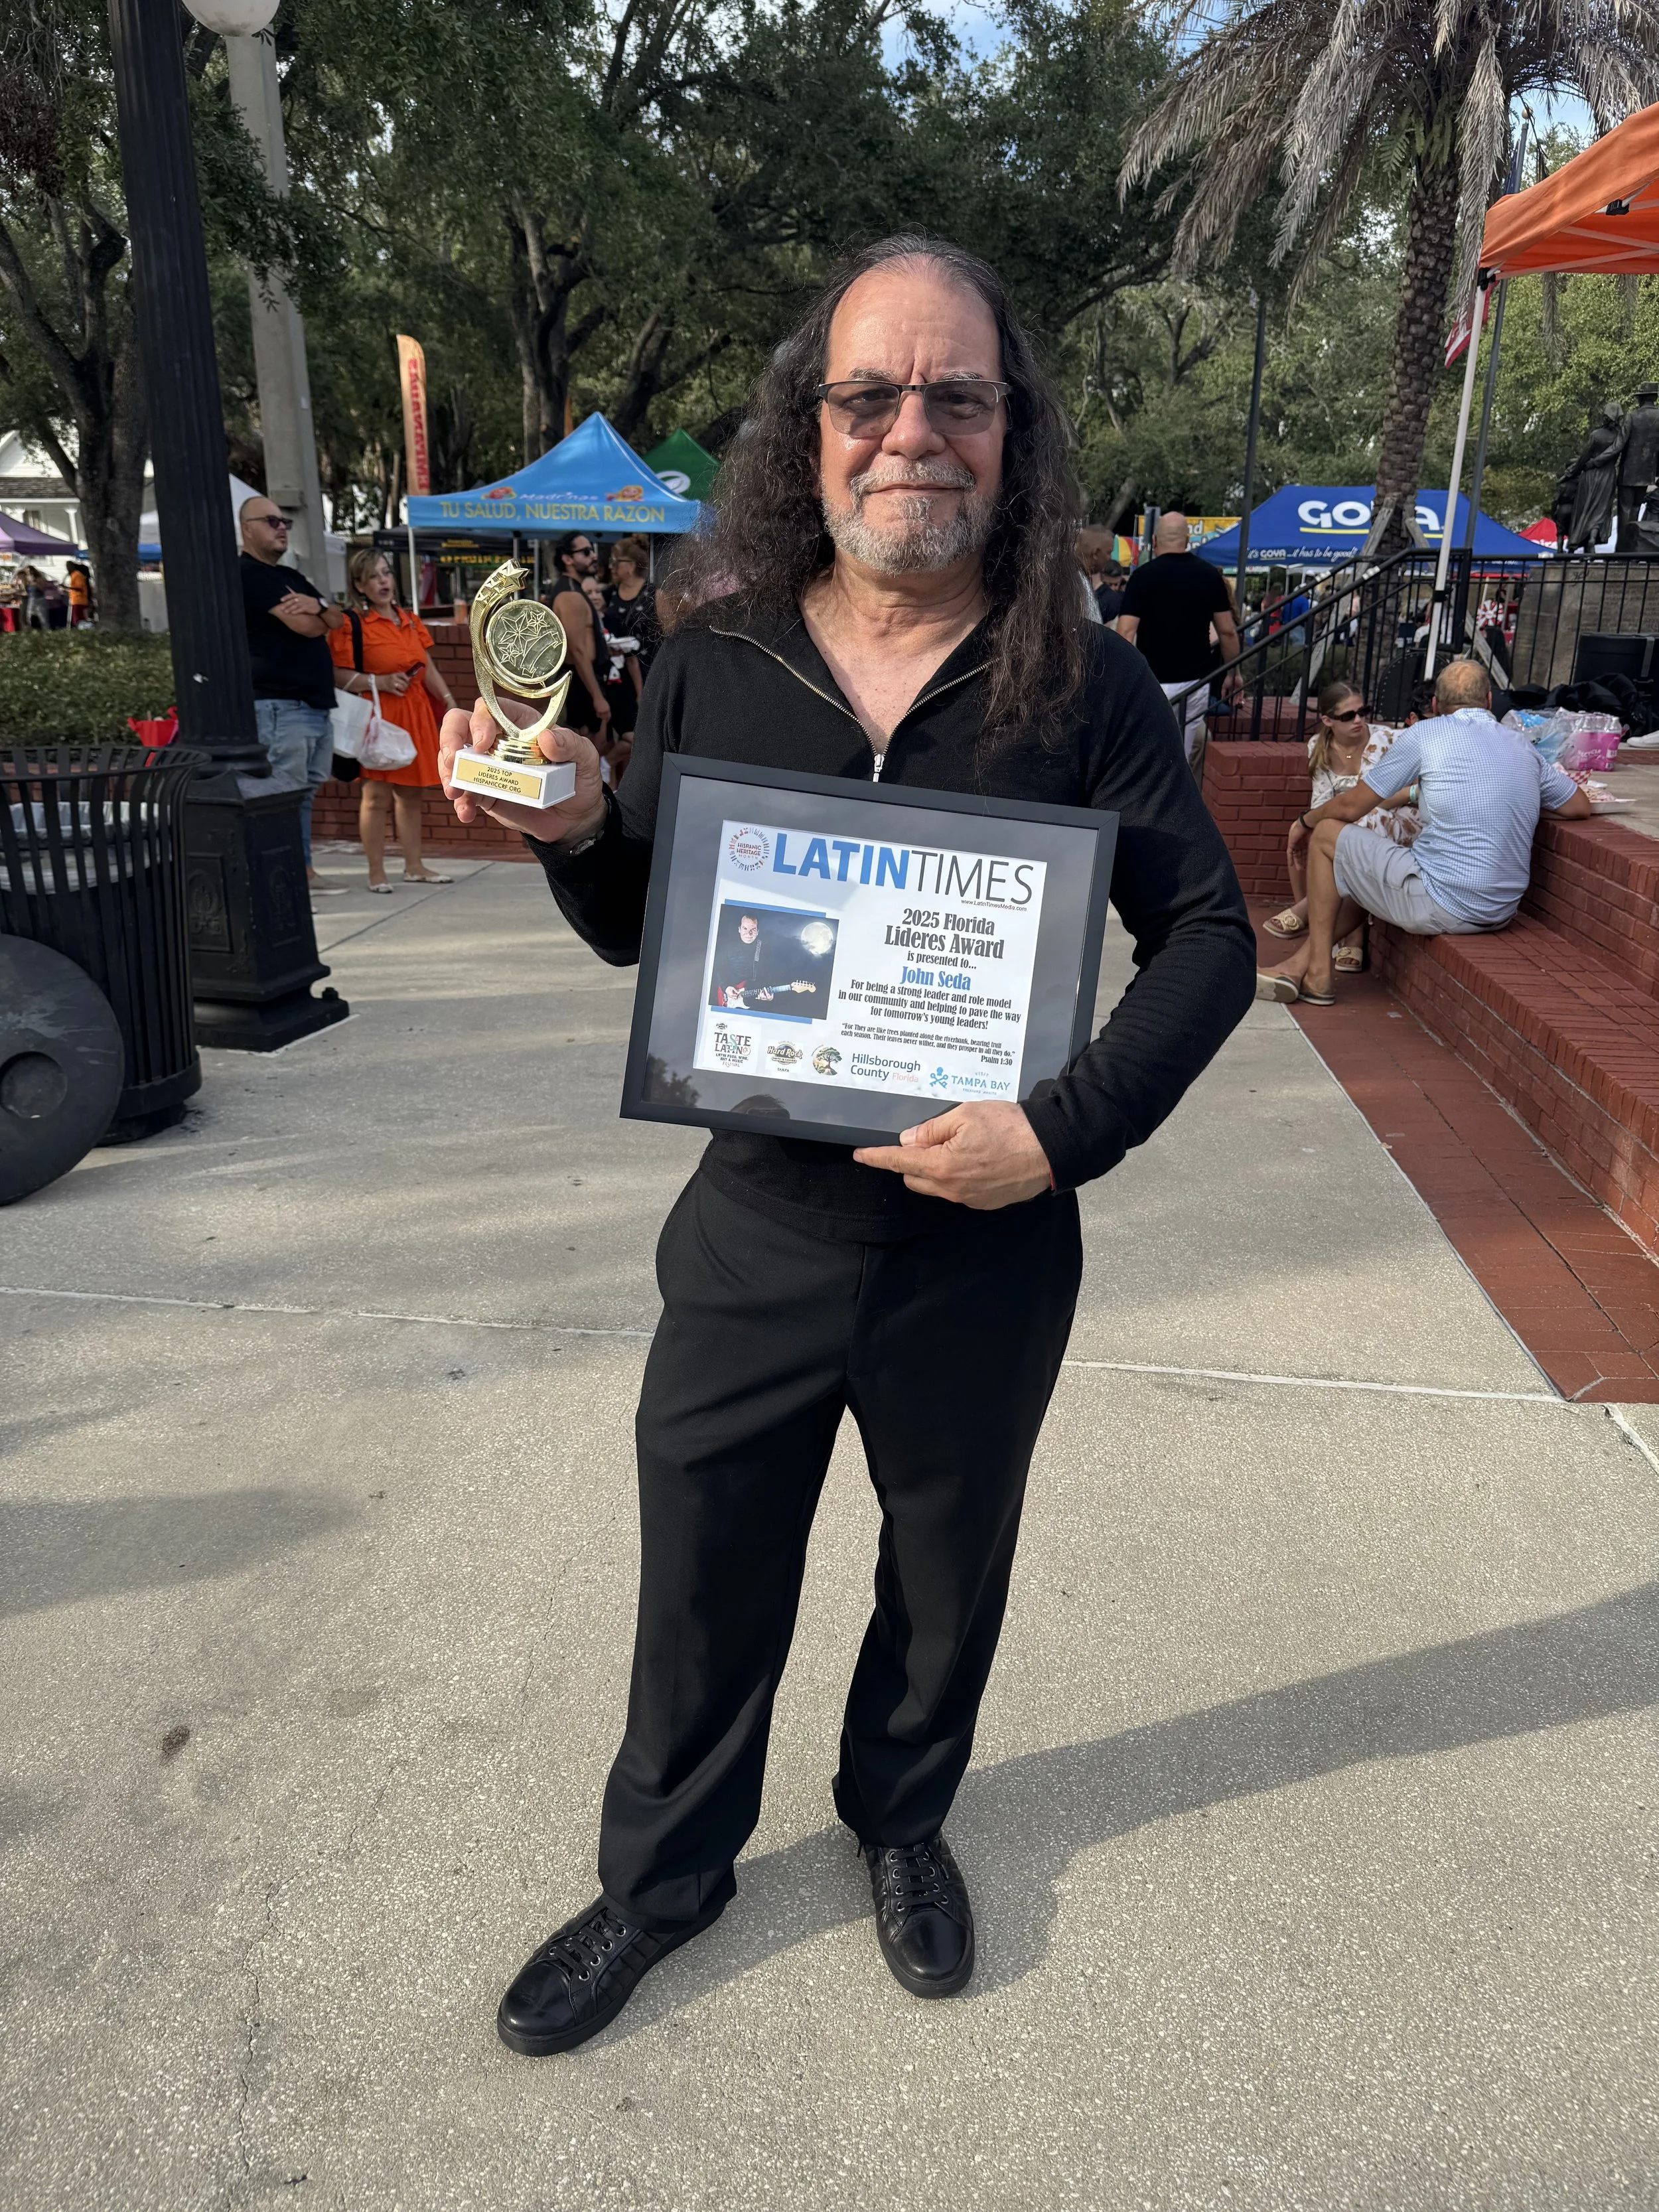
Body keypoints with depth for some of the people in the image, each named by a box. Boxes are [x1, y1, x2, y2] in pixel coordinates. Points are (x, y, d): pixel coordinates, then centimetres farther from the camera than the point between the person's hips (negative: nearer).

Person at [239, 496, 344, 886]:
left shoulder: (291, 576, 23)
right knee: (283, 794, -10)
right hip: (281, 705, -9)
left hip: (316, 703, 9)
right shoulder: (249, 574, -6)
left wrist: (318, 606, -6)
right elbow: (306, 626, -15)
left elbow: (336, 621, 17)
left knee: (305, 794, 9)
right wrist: (319, 614, 9)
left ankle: (303, 867, 13)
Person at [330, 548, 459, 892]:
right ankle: (376, 873, -1)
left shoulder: (411, 621, 15)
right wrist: (381, 682, -18)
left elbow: (429, 670, 16)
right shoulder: (350, 624, -5)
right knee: (377, 796, -7)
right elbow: (338, 675, -11)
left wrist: (451, 703, 6)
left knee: (411, 793, 11)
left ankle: (414, 866, 18)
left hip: (415, 716, 7)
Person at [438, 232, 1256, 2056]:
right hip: (754, 1236, 1)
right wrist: (575, 831, -17)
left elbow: (1208, 936, -6)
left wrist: (1068, 1127, -20)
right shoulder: (713, 659, -4)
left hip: (983, 1254, 0)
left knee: (947, 1576, 22)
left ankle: (901, 1817, 53)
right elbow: (636, 930, 5)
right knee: (700, 1585, 17)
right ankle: (662, 1873, 45)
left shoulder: (1082, 683, -9)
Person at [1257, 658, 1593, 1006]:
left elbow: (1350, 808, 1)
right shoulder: (1526, 751, 10)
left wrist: (1306, 820, 22)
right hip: (1501, 913, 7)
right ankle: (1299, 964, 27)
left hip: (1442, 906, -7)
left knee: (1326, 836, 10)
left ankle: (1319, 973, 13)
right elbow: (1580, 807, 22)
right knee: (1366, 876, 28)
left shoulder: (1425, 735, -4)